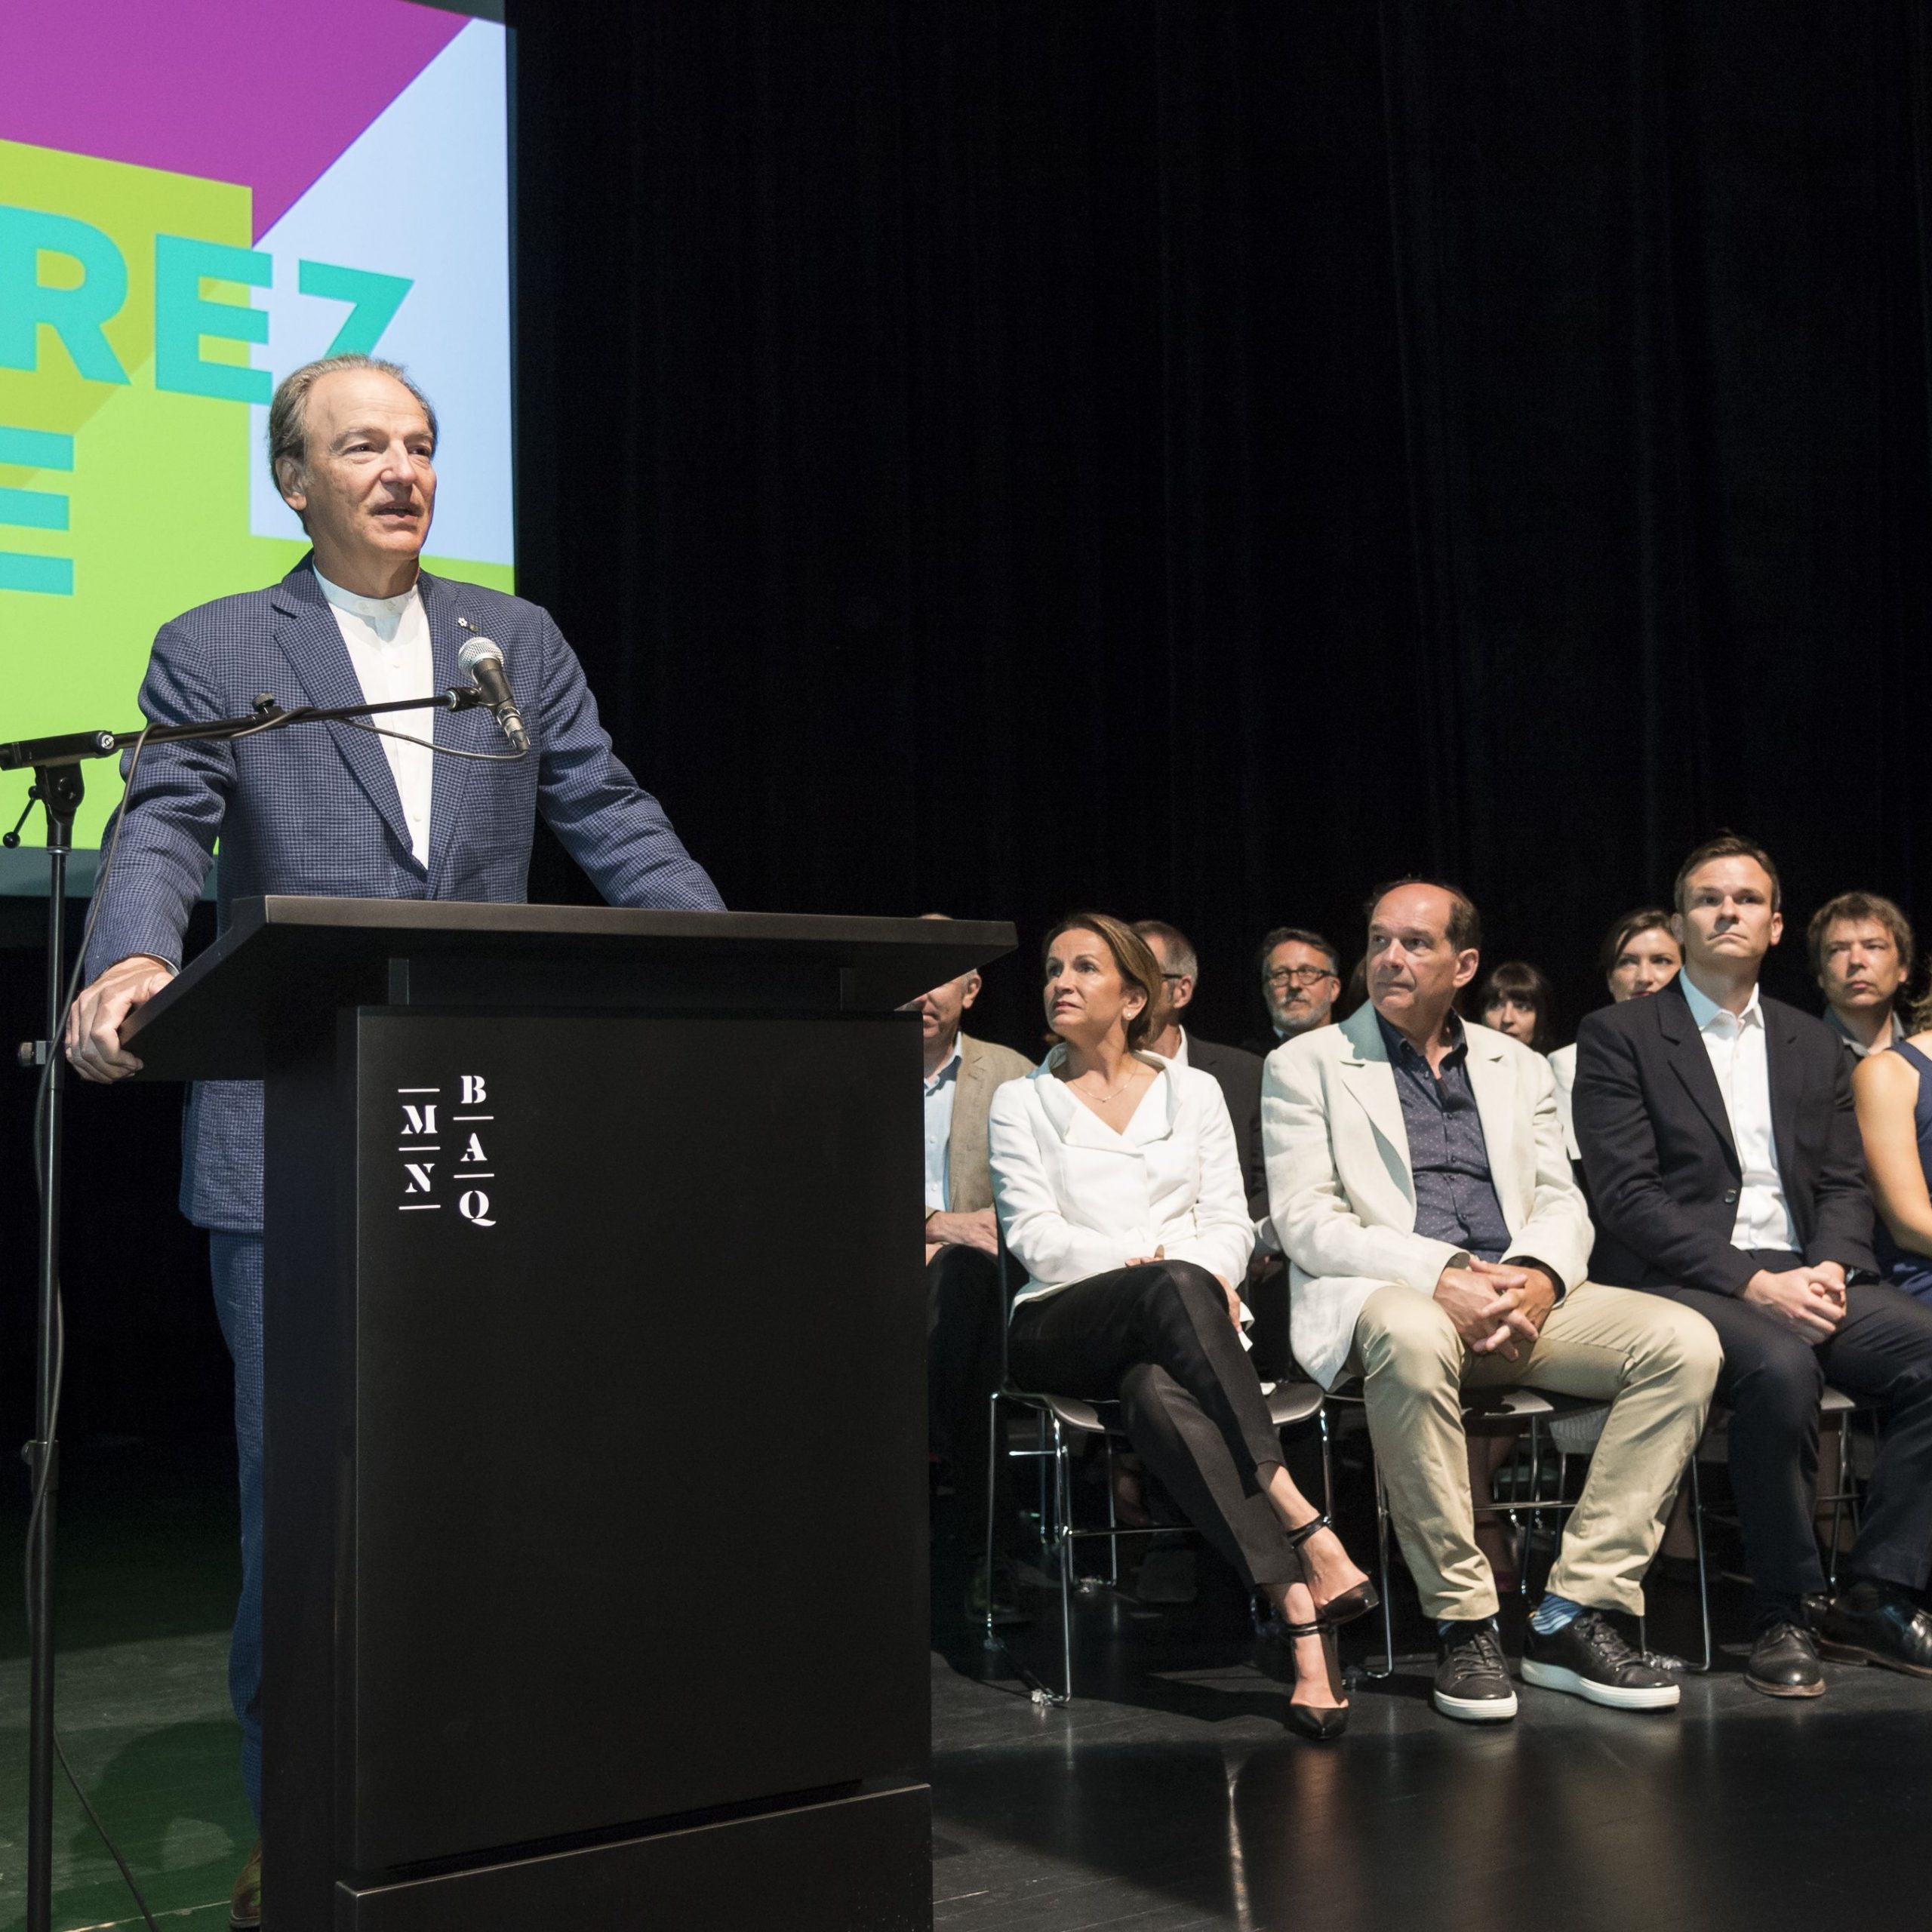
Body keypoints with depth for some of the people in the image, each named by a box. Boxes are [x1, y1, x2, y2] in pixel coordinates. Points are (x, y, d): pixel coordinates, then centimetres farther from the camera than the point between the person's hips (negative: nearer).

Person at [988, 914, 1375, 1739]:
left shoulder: (1193, 1091, 20)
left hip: (1185, 1316, 1)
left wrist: (1214, 1275, -12)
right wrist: (1142, 1260, -14)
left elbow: (1230, 1220, 12)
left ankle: (1299, 1609, -45)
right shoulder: (1021, 1102, 15)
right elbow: (1032, 1234, 2)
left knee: (1157, 1393, -40)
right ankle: (1304, 1528, -46)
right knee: (1174, 1290, -39)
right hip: (1064, 1327, -1)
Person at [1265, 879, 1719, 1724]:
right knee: (1412, 1337, -40)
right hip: (1382, 1293, -4)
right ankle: (1463, 1623, -24)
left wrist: (1537, 1276, -12)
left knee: (1684, 1341, -20)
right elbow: (1305, 1221, -4)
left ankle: (1572, 1615, -17)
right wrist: (1438, 1277, -19)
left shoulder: (1519, 1068, 21)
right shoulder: (1306, 1065, 8)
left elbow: (1562, 1202, 13)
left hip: (1517, 1298, 4)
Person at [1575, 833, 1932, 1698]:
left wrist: (1830, 1268, -9)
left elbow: (1844, 1183, 15)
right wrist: (1753, 1283, -17)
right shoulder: (1619, 1035, 3)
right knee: (1780, 1366, -35)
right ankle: (1785, 1615, -17)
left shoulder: (1813, 1046, 20)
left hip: (1801, 1277, 5)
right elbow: (1627, 1195, -7)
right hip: (1679, 1280, -5)